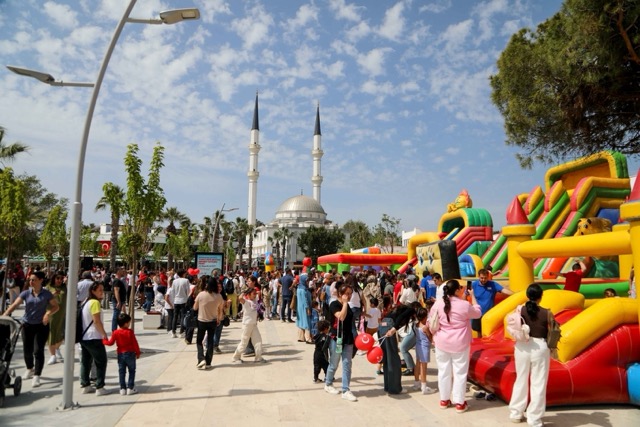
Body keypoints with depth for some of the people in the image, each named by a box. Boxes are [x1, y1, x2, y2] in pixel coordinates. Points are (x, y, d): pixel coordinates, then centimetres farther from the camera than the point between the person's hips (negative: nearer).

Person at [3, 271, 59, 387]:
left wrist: (48, 313, -21)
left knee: (38, 351, -5)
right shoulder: (26, 293, -2)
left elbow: (56, 306, -2)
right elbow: (14, 305, -10)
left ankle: (36, 376, 1)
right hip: (27, 325, 3)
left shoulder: (46, 294, -7)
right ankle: (30, 369, 41)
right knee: (27, 350, 13)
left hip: (41, 325, -3)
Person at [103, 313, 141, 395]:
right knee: (132, 371, 8)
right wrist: (137, 353, 4)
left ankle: (122, 389, 11)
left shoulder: (115, 332, -4)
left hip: (120, 354, 3)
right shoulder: (130, 332, -10)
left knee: (121, 372, 11)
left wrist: (104, 341, 15)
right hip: (130, 354, -3)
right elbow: (135, 343, -7)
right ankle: (130, 388, 6)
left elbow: (110, 342, -5)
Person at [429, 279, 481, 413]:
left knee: (444, 371, 13)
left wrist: (435, 335, 18)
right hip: (460, 344, -3)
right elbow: (478, 313, 7)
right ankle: (459, 403, 15)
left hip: (442, 342, 3)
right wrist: (472, 296, 14)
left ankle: (444, 400, 24)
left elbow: (431, 323, 1)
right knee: (460, 372, 8)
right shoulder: (464, 305, -14)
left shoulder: (438, 303, -7)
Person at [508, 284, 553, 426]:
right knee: (538, 383, 10)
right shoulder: (547, 313, -12)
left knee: (521, 380, 18)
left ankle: (516, 413, 27)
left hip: (522, 347, 3)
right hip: (540, 348, -2)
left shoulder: (520, 311, -6)